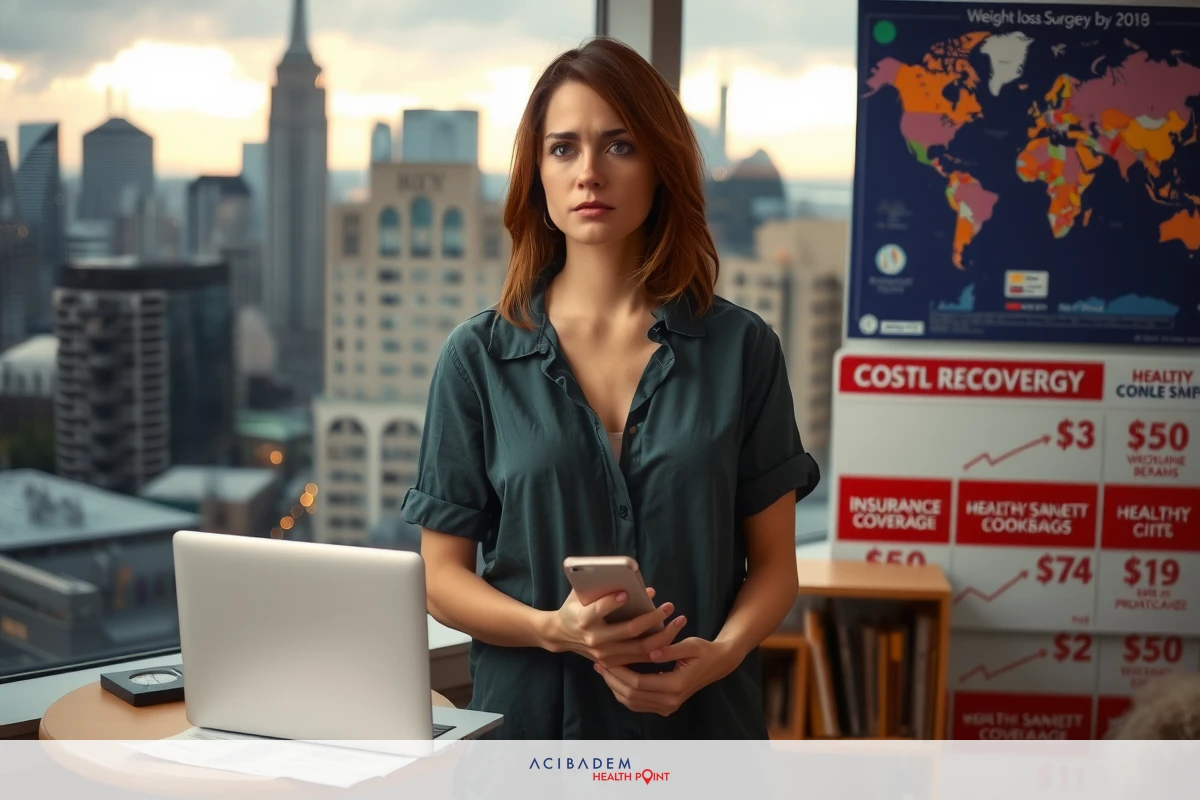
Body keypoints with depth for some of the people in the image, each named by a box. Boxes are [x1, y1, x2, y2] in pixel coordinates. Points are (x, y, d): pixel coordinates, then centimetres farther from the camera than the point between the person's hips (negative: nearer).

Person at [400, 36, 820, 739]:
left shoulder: (740, 348, -2)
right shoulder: (478, 356, -3)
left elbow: (774, 563, 1)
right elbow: (443, 575, -2)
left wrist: (721, 653, -18)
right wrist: (555, 629, -19)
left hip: (701, 716, 0)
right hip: (531, 715, 0)